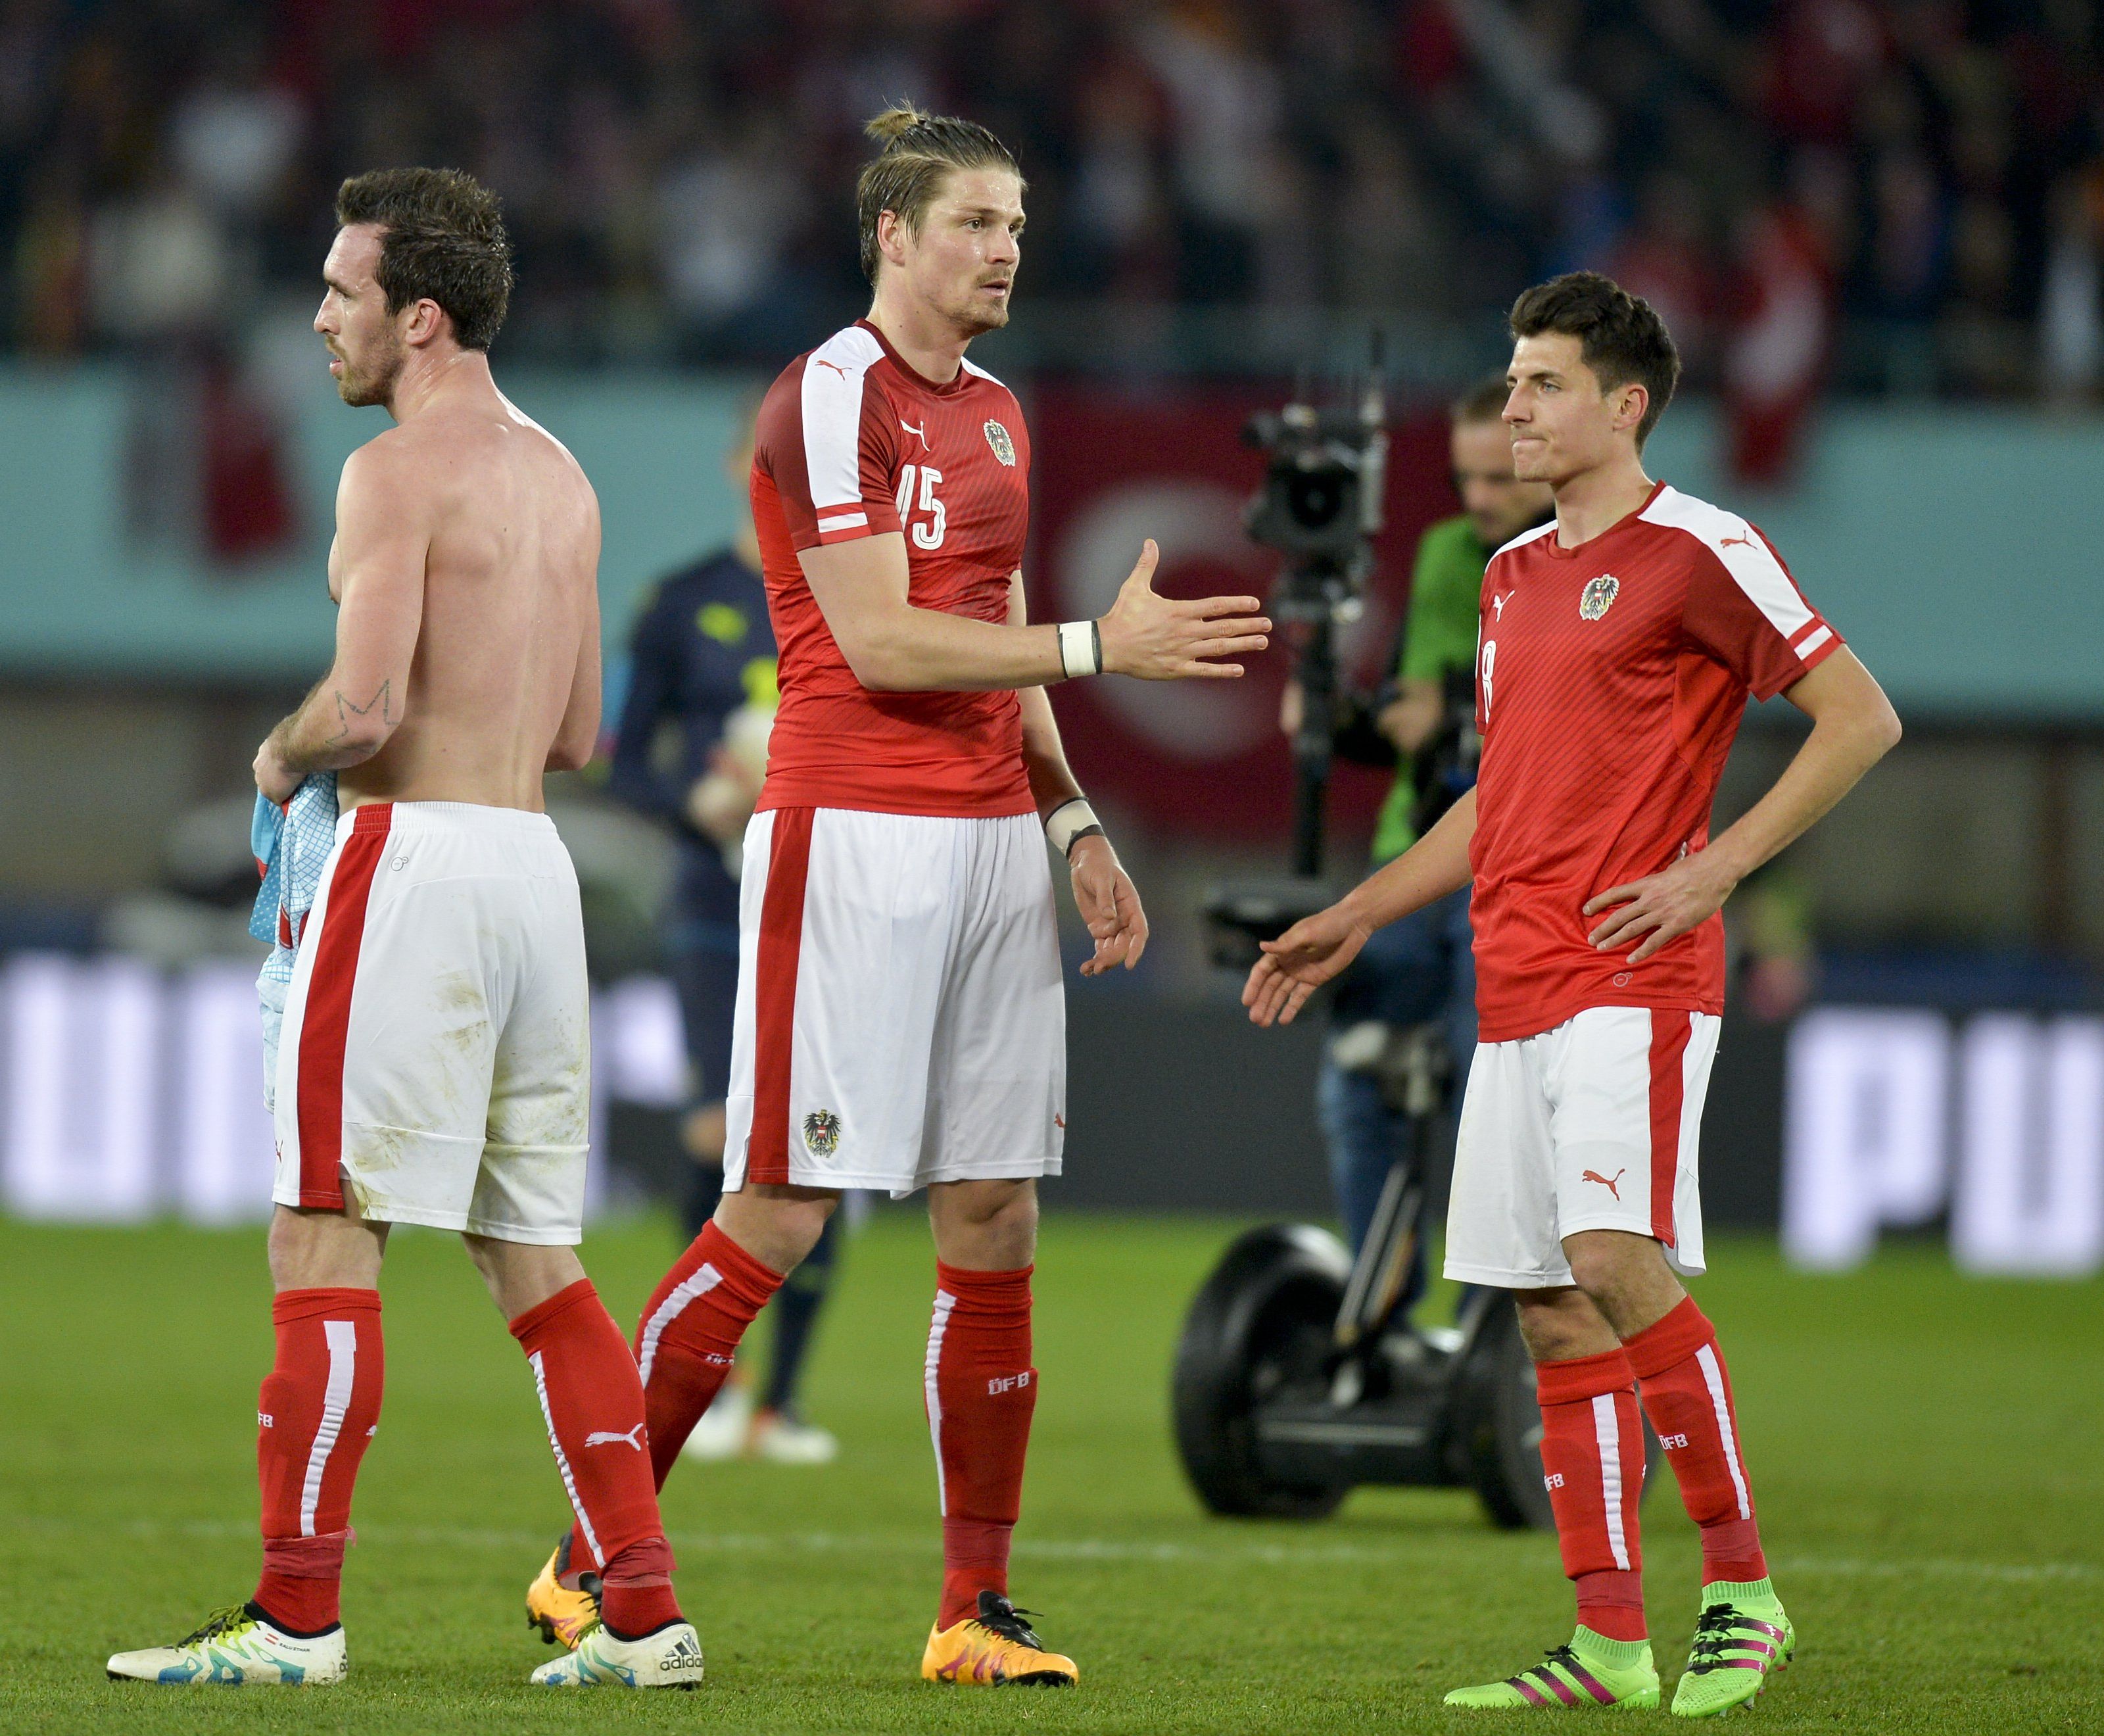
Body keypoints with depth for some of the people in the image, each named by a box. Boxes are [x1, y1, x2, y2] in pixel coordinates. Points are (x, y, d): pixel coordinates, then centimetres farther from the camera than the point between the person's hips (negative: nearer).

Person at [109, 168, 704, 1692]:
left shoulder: (401, 471, -10)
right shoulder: (559, 478, 17)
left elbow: (363, 705, -20)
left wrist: (281, 754, -1)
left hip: (416, 854, -9)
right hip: (535, 856, 9)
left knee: (328, 1237, -7)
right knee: (536, 1255, 11)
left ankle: (296, 1614, -10)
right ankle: (646, 1612, 7)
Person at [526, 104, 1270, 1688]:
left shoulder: (995, 414, 17)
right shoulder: (833, 398, -10)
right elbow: (879, 644, -17)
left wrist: (1074, 824, 16)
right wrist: (1099, 647, -17)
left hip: (991, 842, 8)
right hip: (854, 834, -8)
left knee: (996, 1223, 4)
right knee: (781, 1216, -8)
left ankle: (976, 1611, 8)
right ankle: (593, 1559, 2)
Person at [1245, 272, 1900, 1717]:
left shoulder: (1698, 552, -6)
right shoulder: (1513, 575, 18)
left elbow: (1862, 718, -7)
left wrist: (1714, 868, -13)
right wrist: (1355, 920, 23)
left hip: (1634, 977, -8)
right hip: (1517, 987, 8)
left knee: (1619, 1259, -20)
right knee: (1554, 1313, 4)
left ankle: (1742, 1587, -11)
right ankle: (1611, 1640, 6)